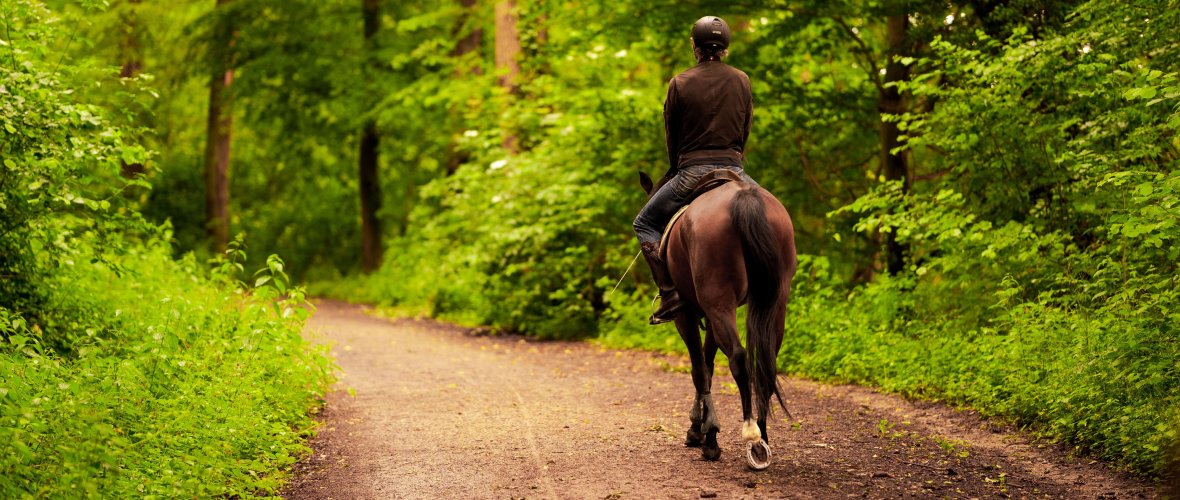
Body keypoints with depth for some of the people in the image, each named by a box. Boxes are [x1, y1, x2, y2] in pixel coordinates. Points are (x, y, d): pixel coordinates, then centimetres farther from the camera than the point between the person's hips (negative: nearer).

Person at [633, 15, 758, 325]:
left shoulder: (679, 84, -2)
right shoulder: (742, 81, 6)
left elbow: (671, 137, 6)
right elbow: (745, 131, 13)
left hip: (692, 172, -3)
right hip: (734, 169, 3)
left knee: (645, 223, 12)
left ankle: (670, 295, -6)